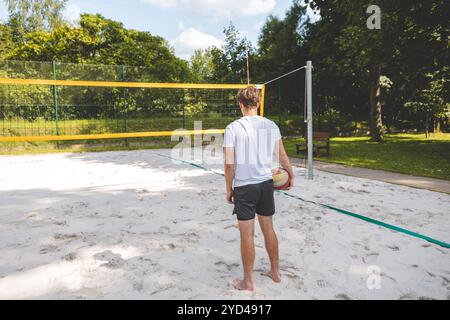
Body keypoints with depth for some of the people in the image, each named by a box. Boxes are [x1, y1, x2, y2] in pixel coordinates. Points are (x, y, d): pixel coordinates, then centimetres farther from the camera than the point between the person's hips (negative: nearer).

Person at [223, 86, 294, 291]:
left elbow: (229, 164, -12)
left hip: (244, 187, -4)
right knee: (268, 229, 18)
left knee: (247, 235, 5)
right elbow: (282, 155, 8)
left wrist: (229, 190, 0)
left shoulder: (233, 128, -11)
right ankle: (275, 272, 33)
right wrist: (291, 175, 24)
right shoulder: (271, 126, 1)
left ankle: (248, 282, 19)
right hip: (266, 184, 5)